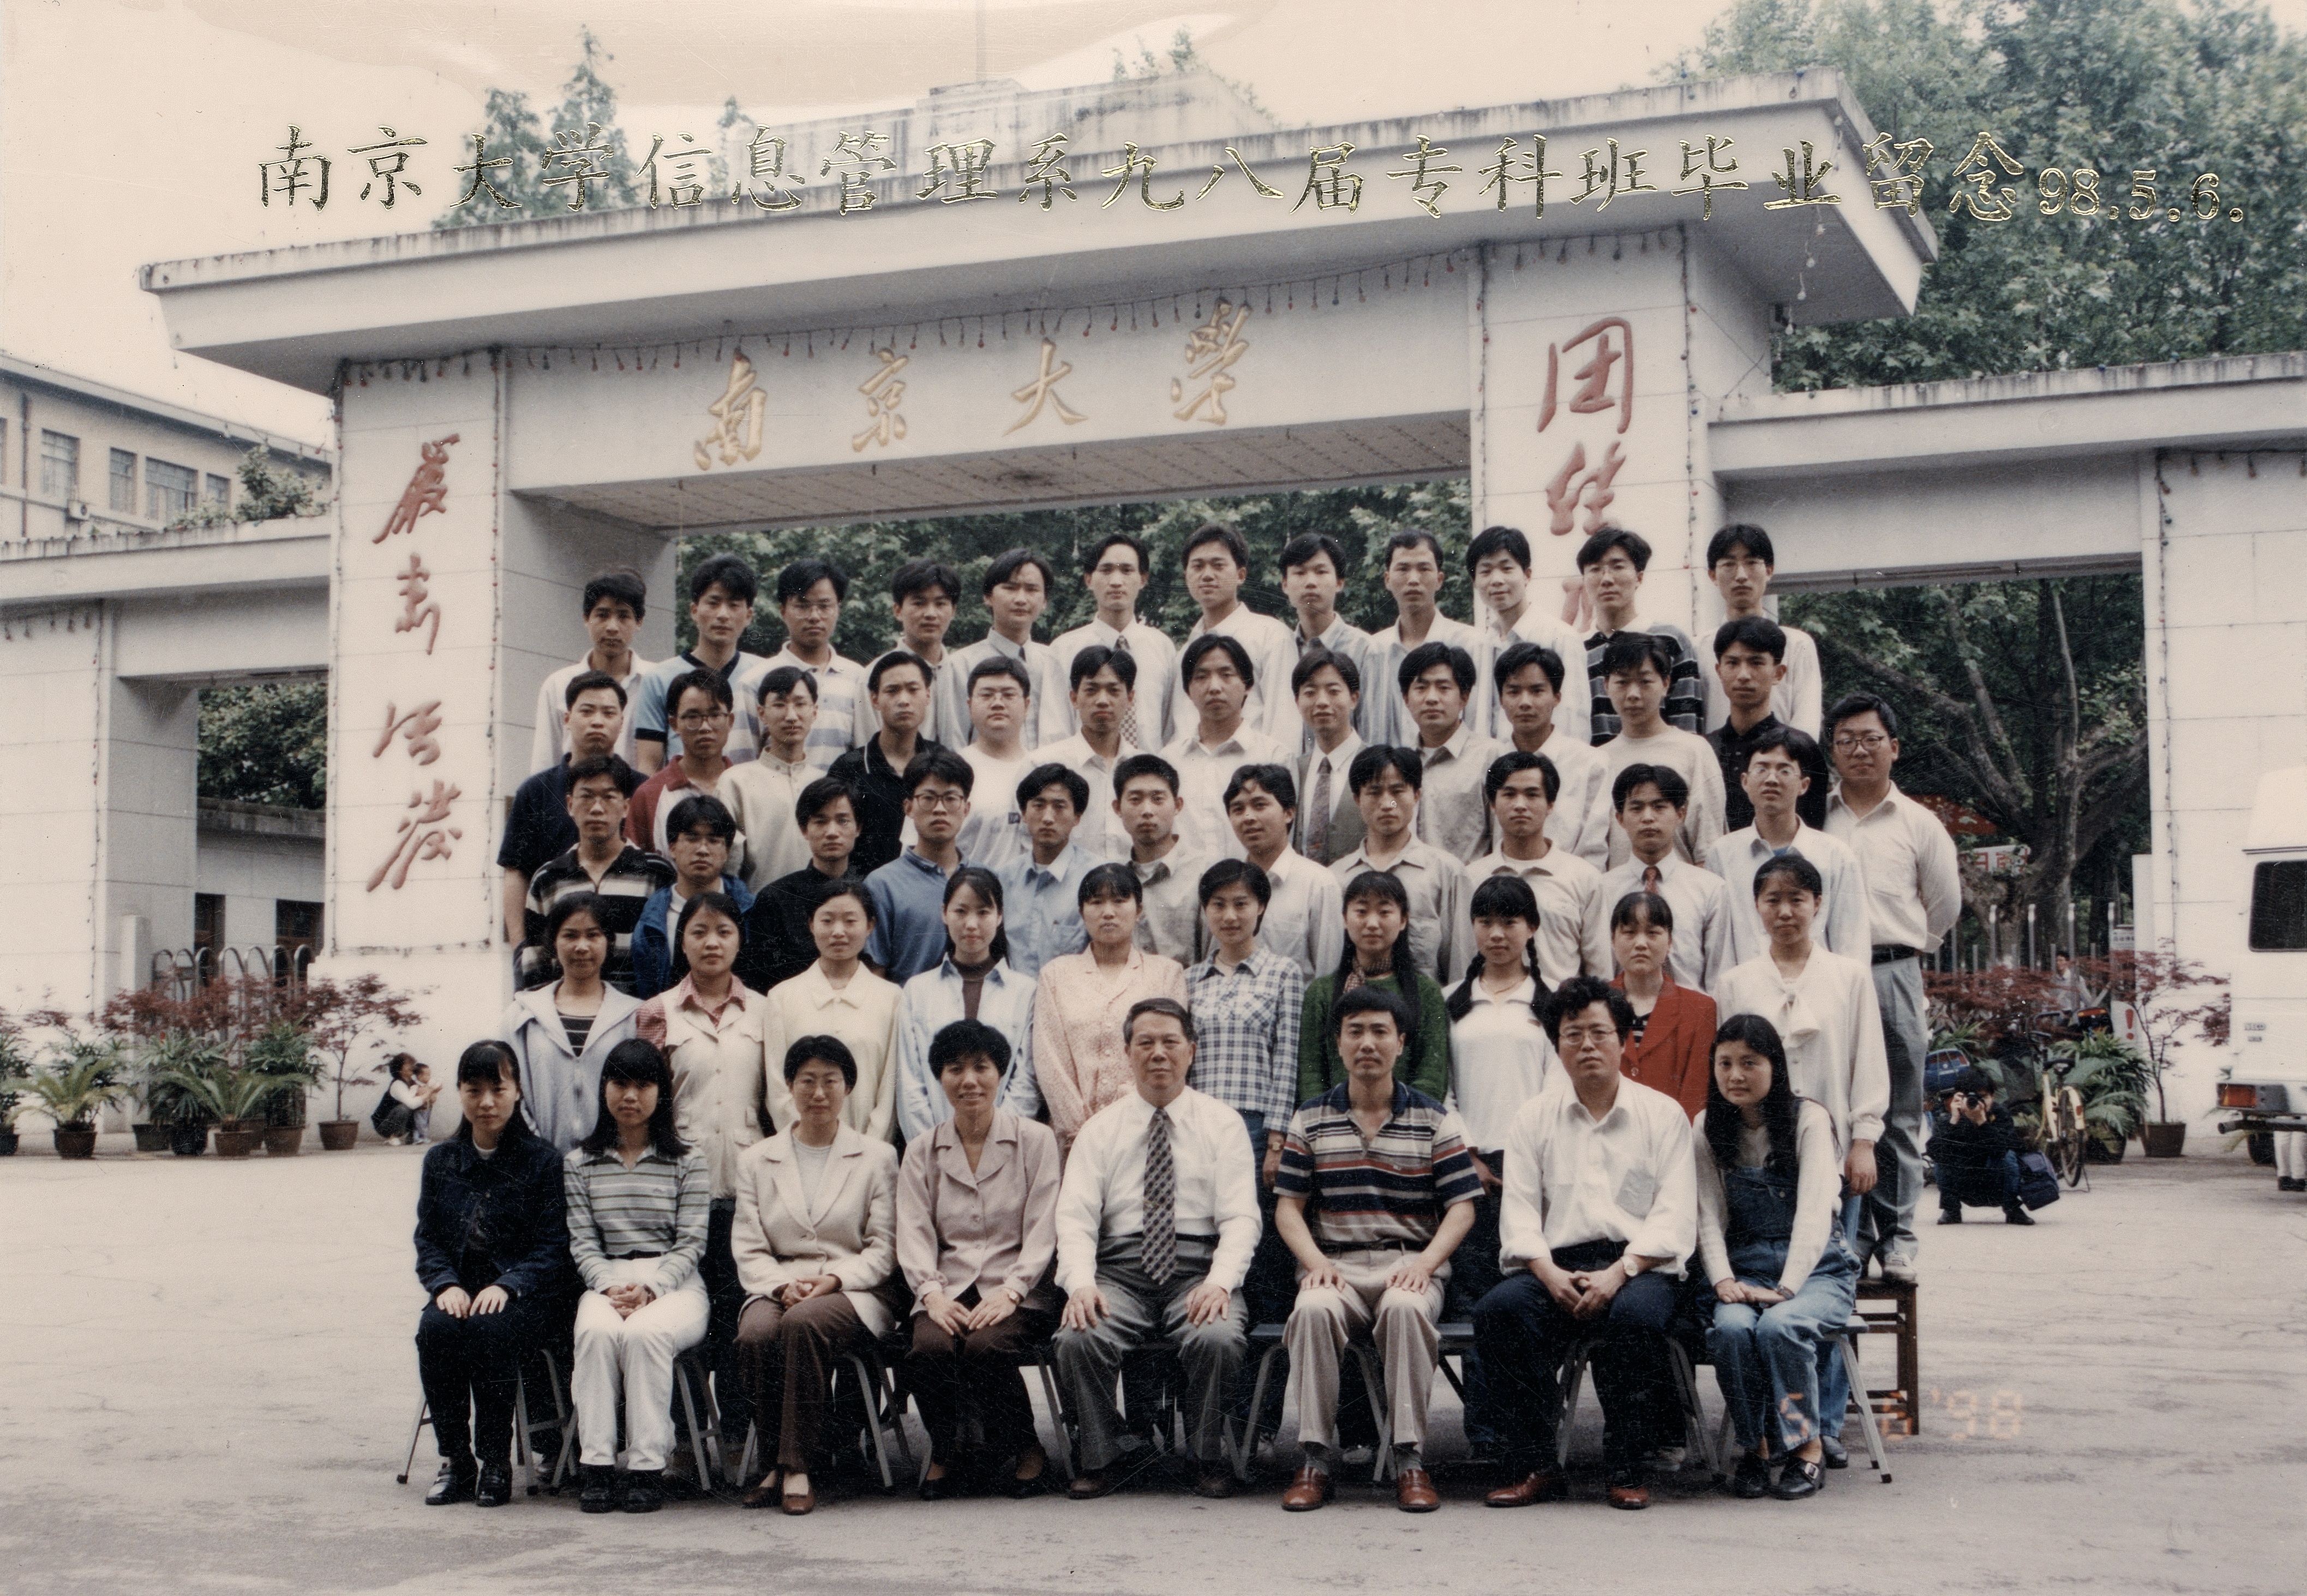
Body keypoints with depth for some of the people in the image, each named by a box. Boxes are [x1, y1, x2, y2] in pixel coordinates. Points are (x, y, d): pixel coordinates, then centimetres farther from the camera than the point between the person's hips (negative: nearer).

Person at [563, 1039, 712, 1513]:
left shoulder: (688, 1162, 7)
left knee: (644, 1332, -34)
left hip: (674, 1284, -1)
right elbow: (583, 1243, 5)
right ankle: (596, 1465, -31)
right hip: (605, 1282, 2)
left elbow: (690, 1245, 0)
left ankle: (648, 1467, -30)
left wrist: (649, 1289, -15)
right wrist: (611, 1286, -13)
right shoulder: (580, 1162, 13)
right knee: (595, 1331, -33)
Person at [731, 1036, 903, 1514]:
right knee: (755, 1334, -33)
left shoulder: (877, 1157, 12)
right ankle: (777, 1464, -18)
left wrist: (832, 1279, -14)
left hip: (854, 1293, -2)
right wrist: (782, 1284, -12)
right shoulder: (757, 1160, 18)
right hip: (778, 1289, 2)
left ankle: (796, 1465, -29)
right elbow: (750, 1251, 9)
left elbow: (884, 1249, 4)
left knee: (804, 1323, -36)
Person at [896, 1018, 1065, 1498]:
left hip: (1018, 1291, -2)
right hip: (948, 1290, 2)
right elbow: (914, 1232, 4)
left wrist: (1009, 1292, -15)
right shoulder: (921, 1151, 13)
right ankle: (943, 1451, 0)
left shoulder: (1035, 1141, 6)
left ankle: (1025, 1450, -6)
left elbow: (1042, 1230, 0)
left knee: (984, 1347, -32)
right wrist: (933, 1293, -14)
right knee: (930, 1348, -30)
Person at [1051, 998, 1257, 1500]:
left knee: (1218, 1339, -32)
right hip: (1119, 1271, 1)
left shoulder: (1221, 1123, 10)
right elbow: (1075, 1217, 2)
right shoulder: (1101, 1128, 13)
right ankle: (1107, 1455, -4)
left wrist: (1219, 1282, -19)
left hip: (1198, 1270, -1)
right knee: (1076, 1340, -28)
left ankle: (1207, 1458, -6)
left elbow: (1240, 1218, 0)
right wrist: (1080, 1283, -18)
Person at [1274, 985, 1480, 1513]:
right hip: (1334, 1265, 1)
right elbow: (1288, 1207, 9)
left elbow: (1462, 1207, 5)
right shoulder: (1310, 1120, 13)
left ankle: (1410, 1459, -29)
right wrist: (1315, 1261, -10)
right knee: (1313, 1310, -34)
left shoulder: (1435, 1121, 10)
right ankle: (1316, 1457, -25)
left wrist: (1426, 1261, -13)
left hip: (1409, 1265, -1)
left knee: (1405, 1308, -36)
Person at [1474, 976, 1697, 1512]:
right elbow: (1518, 1210, 8)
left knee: (1637, 1313, -37)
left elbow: (1675, 1217, 1)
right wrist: (1549, 1274, -13)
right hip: (1554, 1266, 2)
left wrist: (1618, 1273, -15)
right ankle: (1535, 1466, -22)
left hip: (1637, 1264, -2)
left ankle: (1627, 1470, -20)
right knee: (1498, 1310, -30)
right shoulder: (1534, 1118, 19)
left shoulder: (1663, 1113, 12)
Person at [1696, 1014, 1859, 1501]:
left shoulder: (1808, 1120, -5)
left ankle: (1807, 1447, -14)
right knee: (1731, 1328, -31)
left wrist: (1786, 1289, -26)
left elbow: (1815, 1212, -15)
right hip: (1746, 1271, 3)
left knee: (1779, 1326, -34)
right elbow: (1709, 1216, 1)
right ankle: (1755, 1447, -12)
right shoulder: (1710, 1128, 7)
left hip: (1815, 1269, -2)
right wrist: (1723, 1281, -17)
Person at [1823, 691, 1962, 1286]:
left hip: (1894, 976, 0)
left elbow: (1946, 904, 17)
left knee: (1899, 1118, 1)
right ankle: (1848, 1236, 6)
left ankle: (1896, 1238, 6)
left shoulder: (1919, 824, 10)